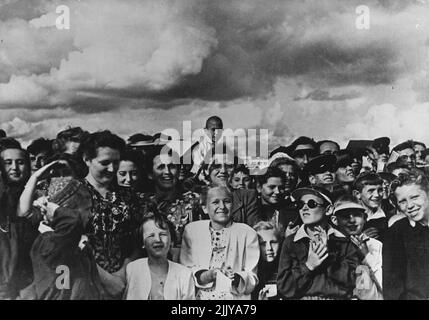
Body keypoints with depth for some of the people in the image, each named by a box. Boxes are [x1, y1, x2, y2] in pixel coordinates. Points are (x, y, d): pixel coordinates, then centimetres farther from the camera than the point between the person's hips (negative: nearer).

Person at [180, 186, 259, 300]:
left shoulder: (248, 233, 3)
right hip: (200, 296, 1)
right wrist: (204, 276, -14)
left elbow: (252, 279, -1)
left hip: (235, 297, 0)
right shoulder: (191, 230, 6)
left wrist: (235, 279, -19)